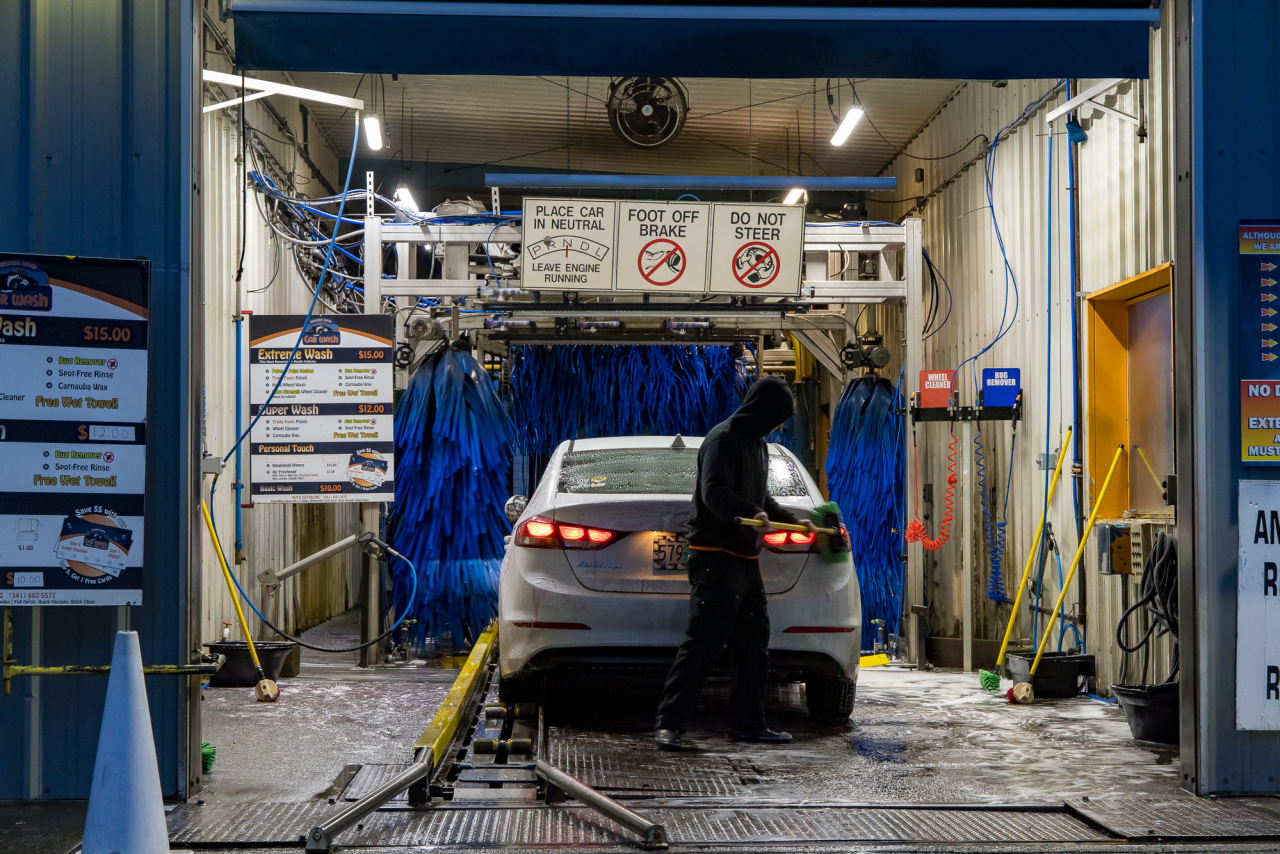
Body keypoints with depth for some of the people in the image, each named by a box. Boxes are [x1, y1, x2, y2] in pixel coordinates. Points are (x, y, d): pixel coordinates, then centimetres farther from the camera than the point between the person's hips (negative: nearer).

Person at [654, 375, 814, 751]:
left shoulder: (757, 443, 21)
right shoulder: (724, 438, -10)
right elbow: (714, 492, -24)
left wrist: (792, 520, 33)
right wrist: (751, 514, -37)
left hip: (746, 558, 10)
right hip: (716, 557, -10)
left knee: (753, 643, 11)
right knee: (703, 640, -13)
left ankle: (750, 723, 19)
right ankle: (668, 722, -10)